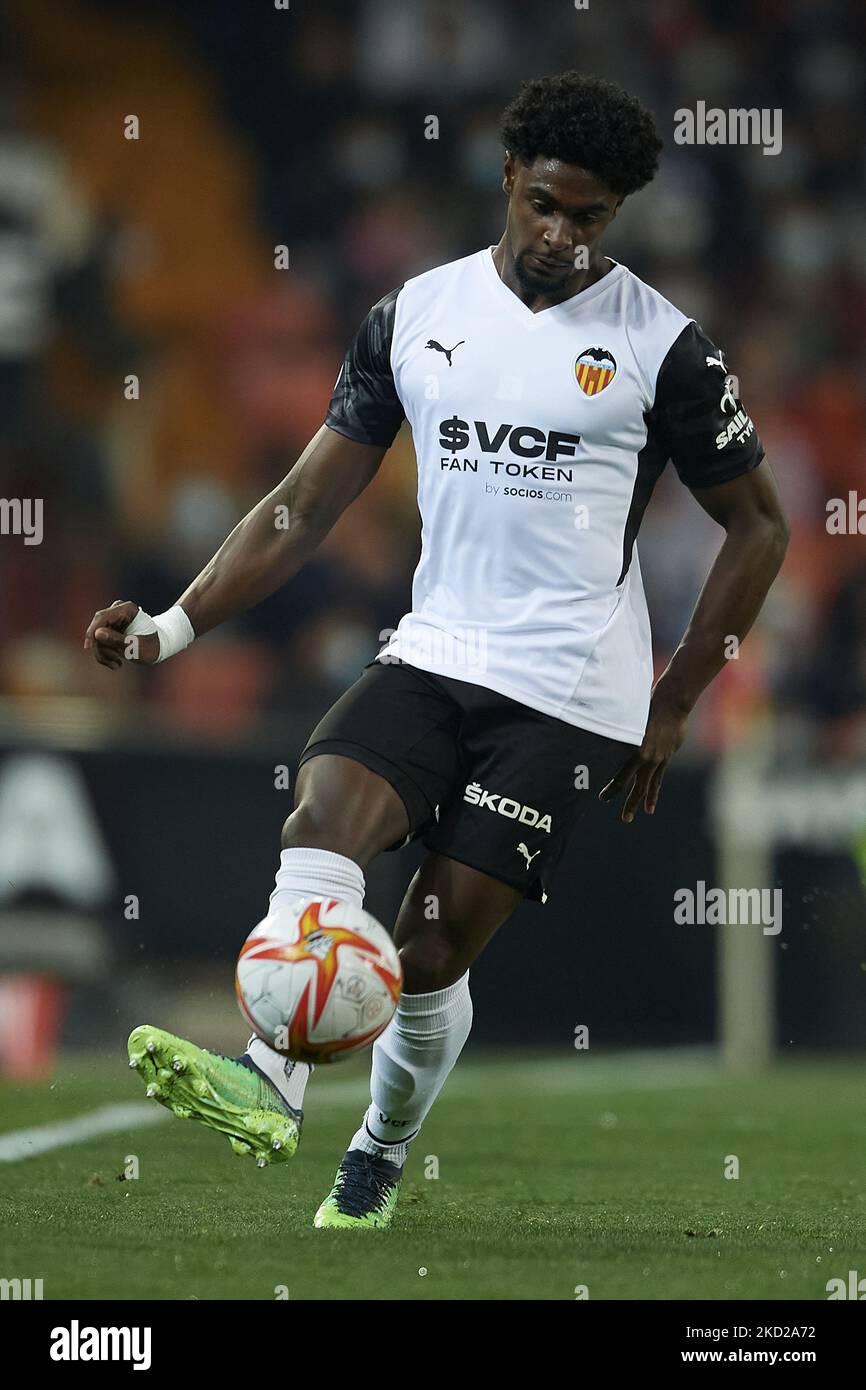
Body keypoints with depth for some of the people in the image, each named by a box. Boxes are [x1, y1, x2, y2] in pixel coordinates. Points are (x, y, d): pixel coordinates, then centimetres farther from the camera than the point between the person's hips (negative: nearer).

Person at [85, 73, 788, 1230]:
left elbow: (758, 526, 5)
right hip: (432, 657, 3)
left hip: (572, 692, -3)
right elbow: (309, 502, 7)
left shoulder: (658, 345, -3)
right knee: (323, 811, -26)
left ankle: (382, 1154, 17)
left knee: (437, 937, -8)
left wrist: (675, 705, 1)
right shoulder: (414, 316, 5)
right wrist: (177, 626, -4)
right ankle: (273, 1082, -42)